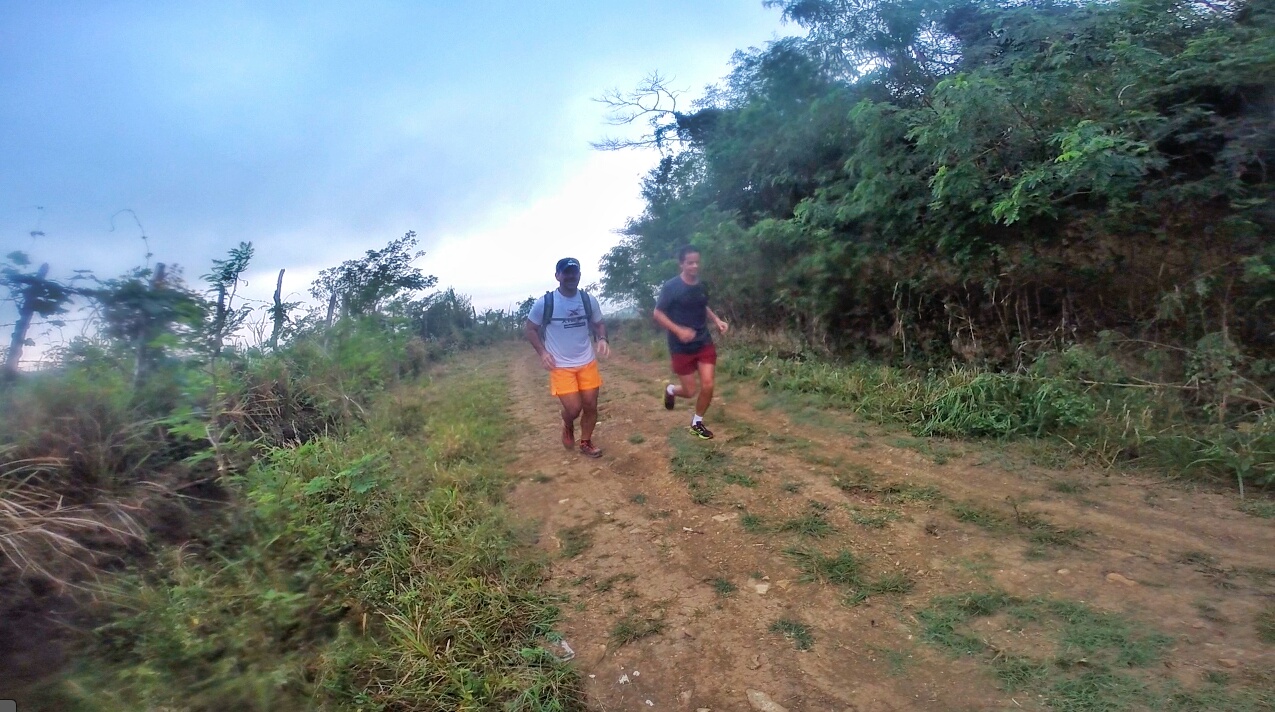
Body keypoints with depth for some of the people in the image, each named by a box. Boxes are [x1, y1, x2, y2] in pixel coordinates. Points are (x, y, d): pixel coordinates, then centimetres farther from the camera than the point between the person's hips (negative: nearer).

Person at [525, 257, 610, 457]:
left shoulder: (589, 300, -2)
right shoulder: (545, 302, -11)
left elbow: (598, 323, 13)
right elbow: (529, 329, 1)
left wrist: (602, 339, -9)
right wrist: (542, 352, -11)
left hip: (588, 363, 3)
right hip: (561, 366, -3)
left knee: (591, 405, 7)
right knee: (573, 408, -8)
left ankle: (586, 442, 31)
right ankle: (568, 427, 29)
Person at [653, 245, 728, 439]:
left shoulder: (702, 285, 3)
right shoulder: (671, 287, -14)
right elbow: (658, 314, -11)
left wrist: (717, 320, 2)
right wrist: (678, 330, -23)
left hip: (704, 343, 4)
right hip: (681, 347, -4)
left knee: (707, 385, -4)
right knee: (690, 391, 2)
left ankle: (697, 422, 20)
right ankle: (671, 390, 39)